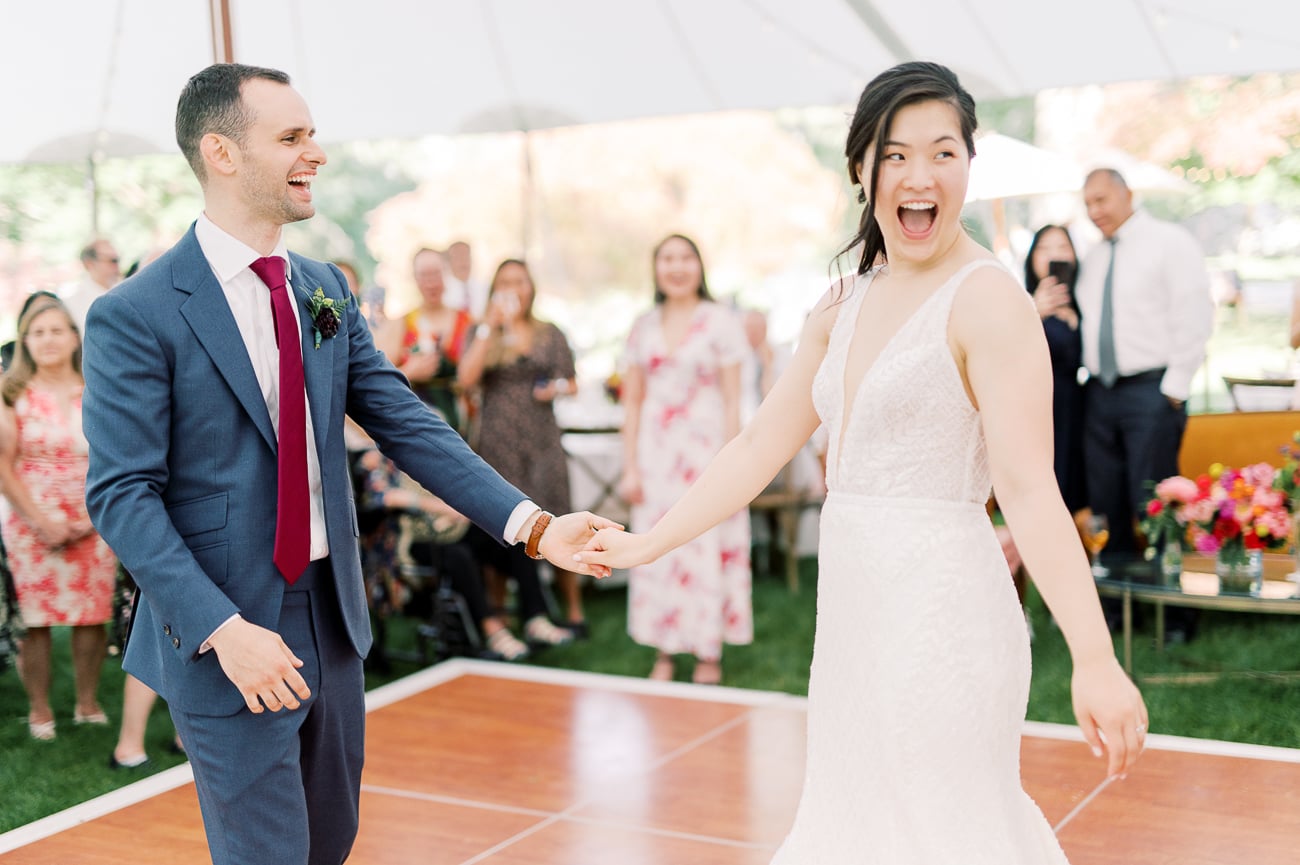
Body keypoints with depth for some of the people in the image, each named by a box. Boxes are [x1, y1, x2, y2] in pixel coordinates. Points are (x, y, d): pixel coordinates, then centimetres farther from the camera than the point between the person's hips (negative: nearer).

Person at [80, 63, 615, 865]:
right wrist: (225, 630, -24)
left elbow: (405, 423, 2)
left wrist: (530, 523, -9)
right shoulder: (136, 315, -14)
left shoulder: (326, 289, 5)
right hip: (226, 634, -6)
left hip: (332, 618, 7)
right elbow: (121, 493, -16)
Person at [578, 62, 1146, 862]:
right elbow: (761, 445, 13)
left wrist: (1095, 662, -27)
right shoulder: (844, 305, 11)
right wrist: (648, 545, 13)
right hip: (853, 607, 8)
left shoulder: (987, 299, -12)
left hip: (939, 606, -8)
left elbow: (1029, 489, -20)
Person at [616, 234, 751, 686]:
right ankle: (664, 653, 13)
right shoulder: (643, 327, 9)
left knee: (708, 550, -1)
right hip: (656, 454, 4)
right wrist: (630, 467, 5)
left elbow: (732, 400, -3)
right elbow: (632, 402, 11)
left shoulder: (721, 321, -1)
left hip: (705, 446, -3)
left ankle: (709, 655, 10)